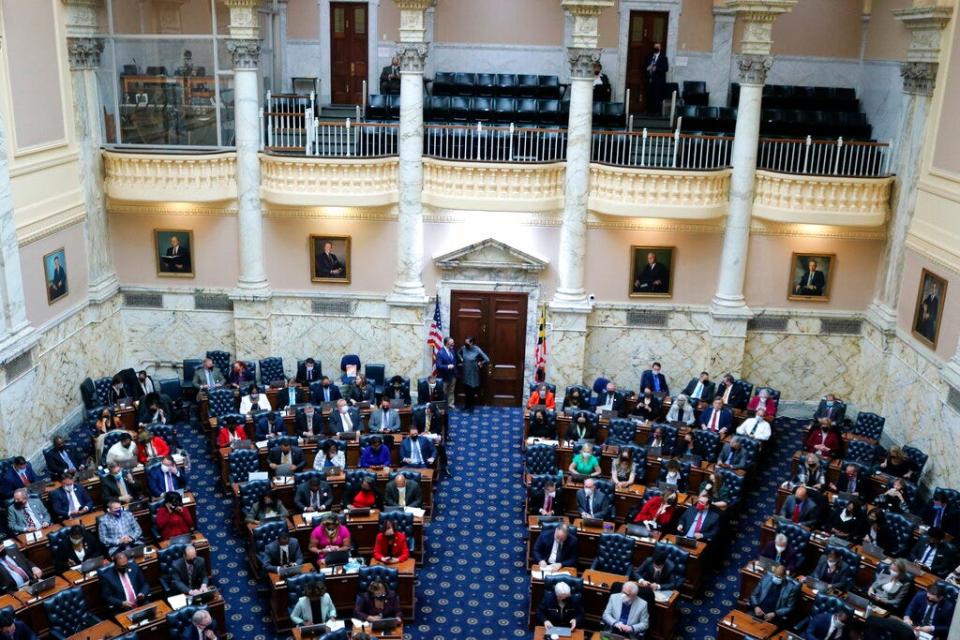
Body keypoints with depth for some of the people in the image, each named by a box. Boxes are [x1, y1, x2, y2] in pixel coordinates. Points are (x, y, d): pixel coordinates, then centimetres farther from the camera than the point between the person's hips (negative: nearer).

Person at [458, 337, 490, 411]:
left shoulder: (477, 350, -21)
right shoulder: (463, 348, -7)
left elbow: (487, 360, -20)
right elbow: (458, 353, 18)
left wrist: (479, 364, -9)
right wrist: (462, 360, 4)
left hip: (473, 373, -4)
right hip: (465, 372, 4)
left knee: (472, 390, 8)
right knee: (466, 390, 16)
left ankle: (471, 406, 24)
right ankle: (467, 404, 34)